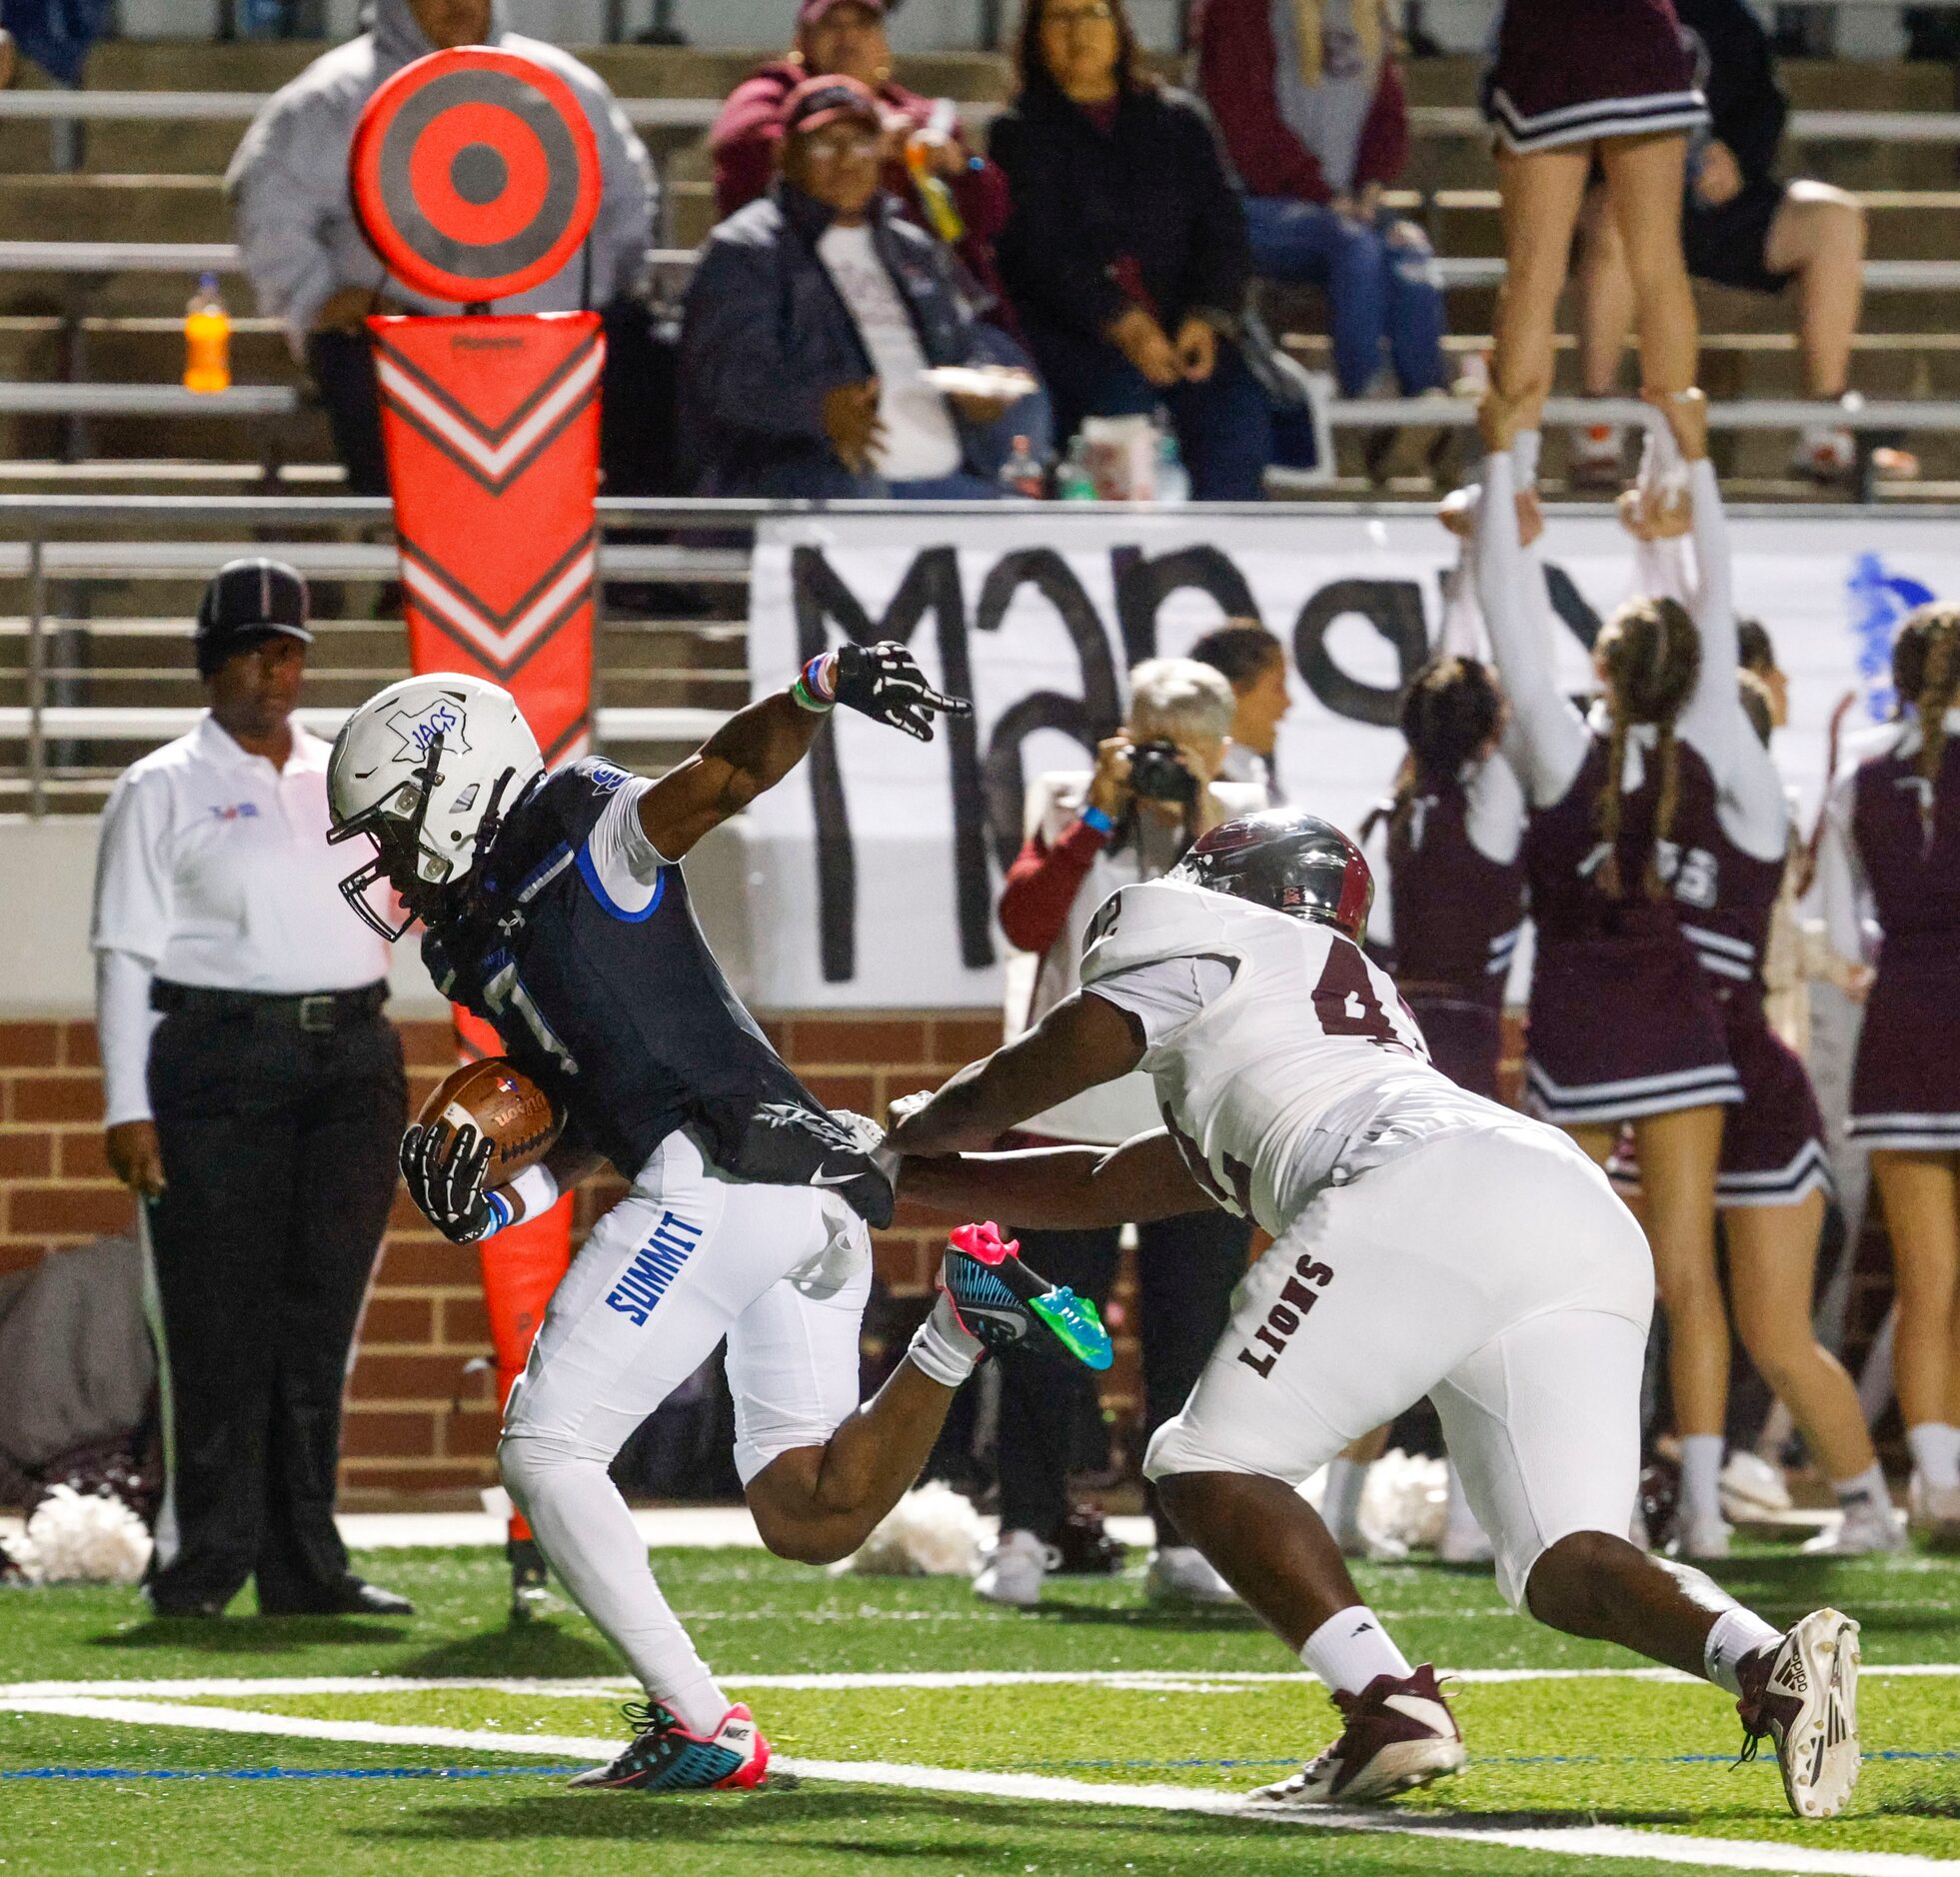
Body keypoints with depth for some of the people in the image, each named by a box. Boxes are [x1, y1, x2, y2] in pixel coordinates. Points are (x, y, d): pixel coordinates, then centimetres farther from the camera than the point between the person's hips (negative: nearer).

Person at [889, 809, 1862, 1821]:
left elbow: (1017, 1085, 23)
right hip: (1589, 1217, 8)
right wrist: (922, 1180, 56)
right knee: (1563, 1565, 5)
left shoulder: (1203, 943, 23)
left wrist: (916, 1130, 44)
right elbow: (1113, 1185, 52)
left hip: (1426, 1201, -8)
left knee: (1211, 1466, 3)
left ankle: (1389, 1703, -16)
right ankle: (1769, 1666, -22)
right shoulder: (1360, 1003, 44)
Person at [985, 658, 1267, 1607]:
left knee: (1191, 1340, 3)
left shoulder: (1242, 822, 6)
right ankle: (1024, 1538, 6)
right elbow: (1025, 921, -9)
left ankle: (1184, 1544, 10)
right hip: (1074, 1118, -1)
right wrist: (1095, 817, -14)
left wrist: (1211, 834, -15)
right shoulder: (1073, 807, 5)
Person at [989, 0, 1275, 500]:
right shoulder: (1018, 134, 8)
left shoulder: (1178, 121, 18)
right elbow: (1042, 250, -5)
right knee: (1123, 398, -33)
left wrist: (1208, 318, -11)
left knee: (1238, 411, -25)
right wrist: (1122, 325, -20)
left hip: (1181, 323, 3)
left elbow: (1222, 228, 9)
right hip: (1068, 328, -3)